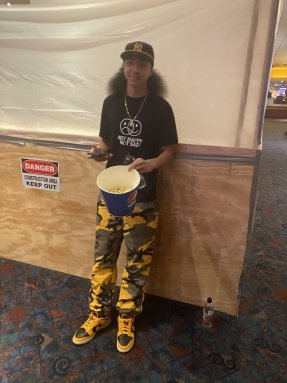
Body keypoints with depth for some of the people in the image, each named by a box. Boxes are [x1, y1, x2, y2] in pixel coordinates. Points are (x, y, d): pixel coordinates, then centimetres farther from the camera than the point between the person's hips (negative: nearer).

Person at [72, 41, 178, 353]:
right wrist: (100, 151, -11)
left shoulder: (161, 108, -6)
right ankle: (99, 314, 33)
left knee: (136, 261, 9)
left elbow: (168, 151, -3)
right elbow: (106, 142, 12)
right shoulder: (111, 102, 4)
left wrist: (151, 164, -24)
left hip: (142, 197, -3)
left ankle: (126, 319, 32)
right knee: (103, 255, 12)